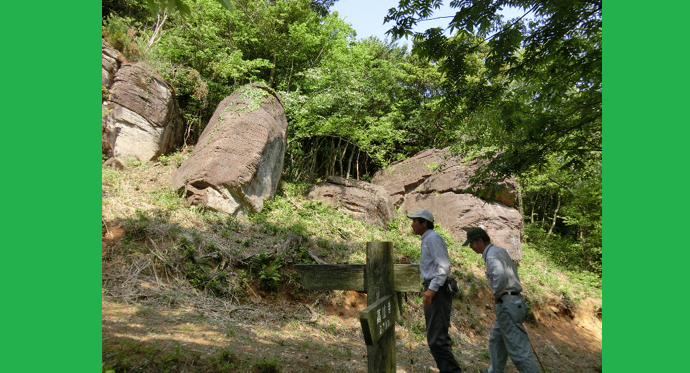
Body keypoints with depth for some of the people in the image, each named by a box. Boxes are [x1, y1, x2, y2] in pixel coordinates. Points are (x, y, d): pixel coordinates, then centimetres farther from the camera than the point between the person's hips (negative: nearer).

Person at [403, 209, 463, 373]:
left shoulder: (433, 238, -11)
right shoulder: (427, 239, 19)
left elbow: (444, 266, -21)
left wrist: (432, 289, -25)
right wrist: (410, 264, 20)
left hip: (437, 291, -11)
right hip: (434, 290, 11)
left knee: (436, 338, -9)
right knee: (440, 336, 16)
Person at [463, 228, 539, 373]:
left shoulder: (492, 255, -16)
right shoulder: (499, 250, 14)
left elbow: (500, 274, -35)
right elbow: (513, 268, 28)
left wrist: (497, 294, -19)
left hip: (507, 305, -11)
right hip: (513, 300, 11)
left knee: (518, 348, -5)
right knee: (496, 340, 22)